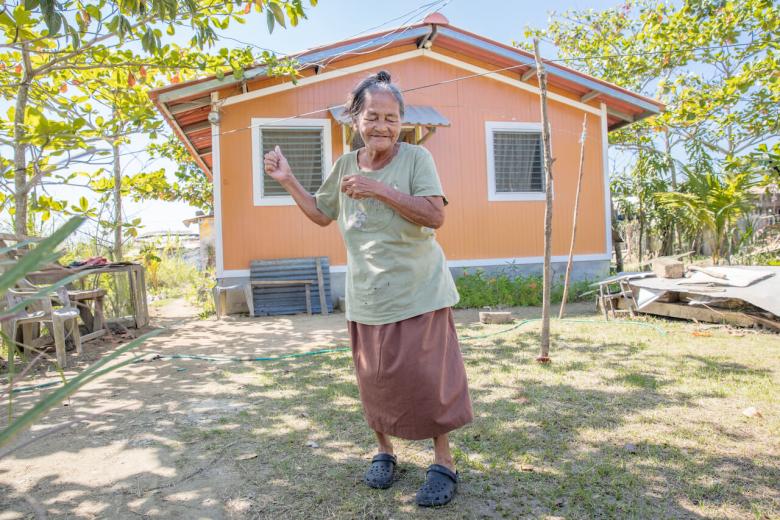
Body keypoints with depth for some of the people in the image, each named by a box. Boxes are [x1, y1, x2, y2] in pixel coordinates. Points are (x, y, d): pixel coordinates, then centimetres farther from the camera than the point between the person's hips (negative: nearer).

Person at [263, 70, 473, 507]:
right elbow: (321, 214, 19)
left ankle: (444, 463, 18)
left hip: (419, 292, -4)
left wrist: (378, 189, -25)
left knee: (428, 377, 0)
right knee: (376, 380, 12)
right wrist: (288, 180, 8)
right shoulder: (345, 164, 6)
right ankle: (384, 451, 34)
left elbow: (435, 215, -19)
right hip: (367, 296, 4)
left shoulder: (416, 157, -7)